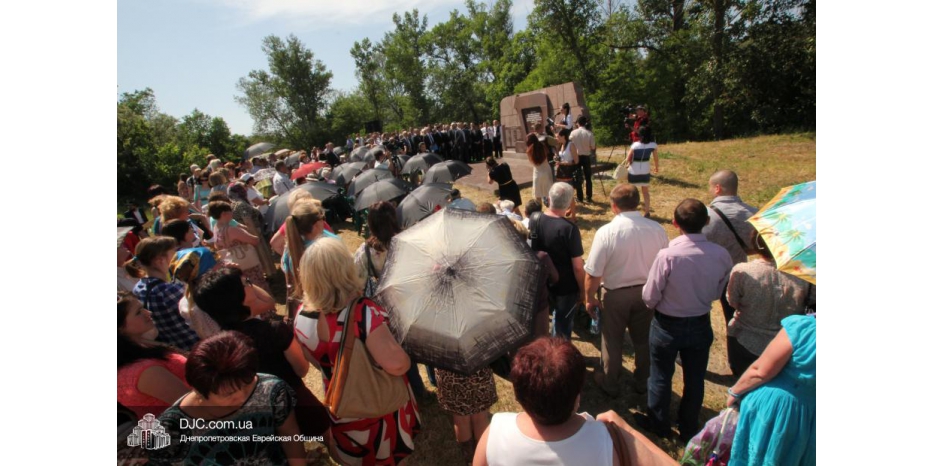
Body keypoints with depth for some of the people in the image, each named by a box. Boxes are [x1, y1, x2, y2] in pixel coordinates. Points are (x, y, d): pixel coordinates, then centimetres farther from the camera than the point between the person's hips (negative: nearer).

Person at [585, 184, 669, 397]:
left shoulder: (606, 232, -23)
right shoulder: (657, 229, -12)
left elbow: (593, 274, -20)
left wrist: (590, 298, -4)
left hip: (616, 294, -3)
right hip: (646, 292, 4)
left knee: (612, 342, 17)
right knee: (643, 339, 23)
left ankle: (610, 384, 37)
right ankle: (641, 382, 44)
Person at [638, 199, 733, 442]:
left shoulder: (668, 255, -29)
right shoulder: (721, 255, -16)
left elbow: (650, 296, -18)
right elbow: (717, 292, 0)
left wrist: (654, 304, 3)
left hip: (668, 326, -4)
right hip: (701, 325, 4)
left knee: (661, 377, 18)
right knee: (695, 379, 22)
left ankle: (659, 424, 40)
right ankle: (689, 429, 43)